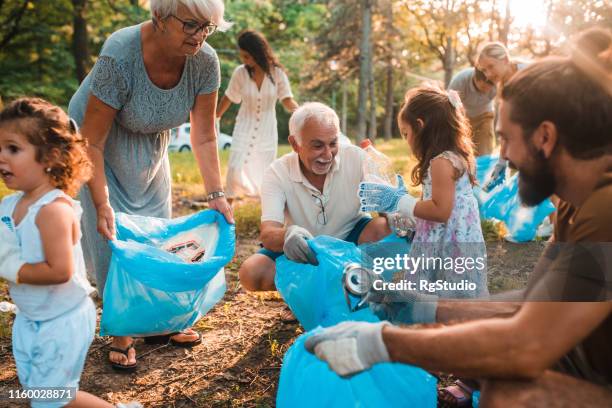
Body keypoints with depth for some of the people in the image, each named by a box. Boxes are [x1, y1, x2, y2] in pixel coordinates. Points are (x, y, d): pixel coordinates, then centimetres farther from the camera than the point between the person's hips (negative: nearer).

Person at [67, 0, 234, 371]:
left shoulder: (205, 62, -23)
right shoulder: (120, 57, -35)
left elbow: (205, 137, -14)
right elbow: (92, 142, -29)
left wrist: (216, 194, -18)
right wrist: (102, 205, -32)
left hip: (150, 145, 5)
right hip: (100, 147, -4)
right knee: (112, 240, -4)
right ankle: (122, 334, 14)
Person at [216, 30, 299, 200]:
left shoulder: (277, 73, -10)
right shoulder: (240, 73, -10)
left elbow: (287, 100, -7)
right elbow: (228, 98, 4)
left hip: (267, 131, 1)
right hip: (244, 129, 0)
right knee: (235, 170, -11)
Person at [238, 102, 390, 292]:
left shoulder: (356, 158, -16)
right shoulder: (277, 173, -17)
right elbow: (268, 234, -28)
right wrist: (287, 235, -54)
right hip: (304, 250, 1)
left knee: (385, 227, -30)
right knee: (250, 273, -25)